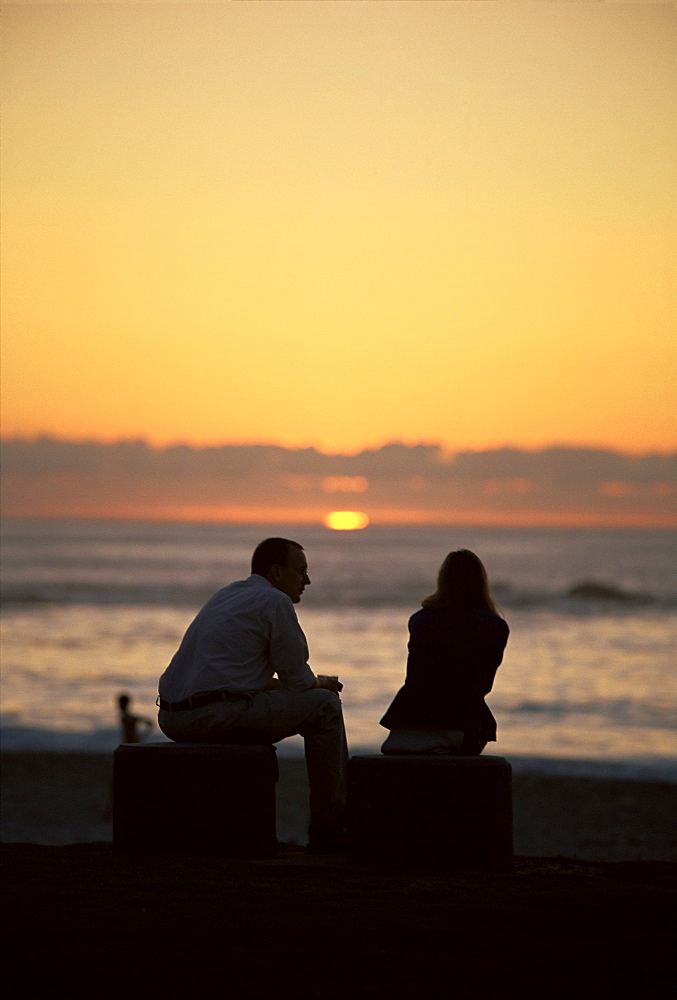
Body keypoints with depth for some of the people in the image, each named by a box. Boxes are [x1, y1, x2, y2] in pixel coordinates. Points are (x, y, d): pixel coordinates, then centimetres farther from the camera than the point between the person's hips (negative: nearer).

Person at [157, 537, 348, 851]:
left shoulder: (226, 595, 25)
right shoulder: (275, 601, -1)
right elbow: (297, 680, -1)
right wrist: (320, 684, 22)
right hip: (217, 715, -9)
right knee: (324, 706, 3)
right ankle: (328, 830, 5)